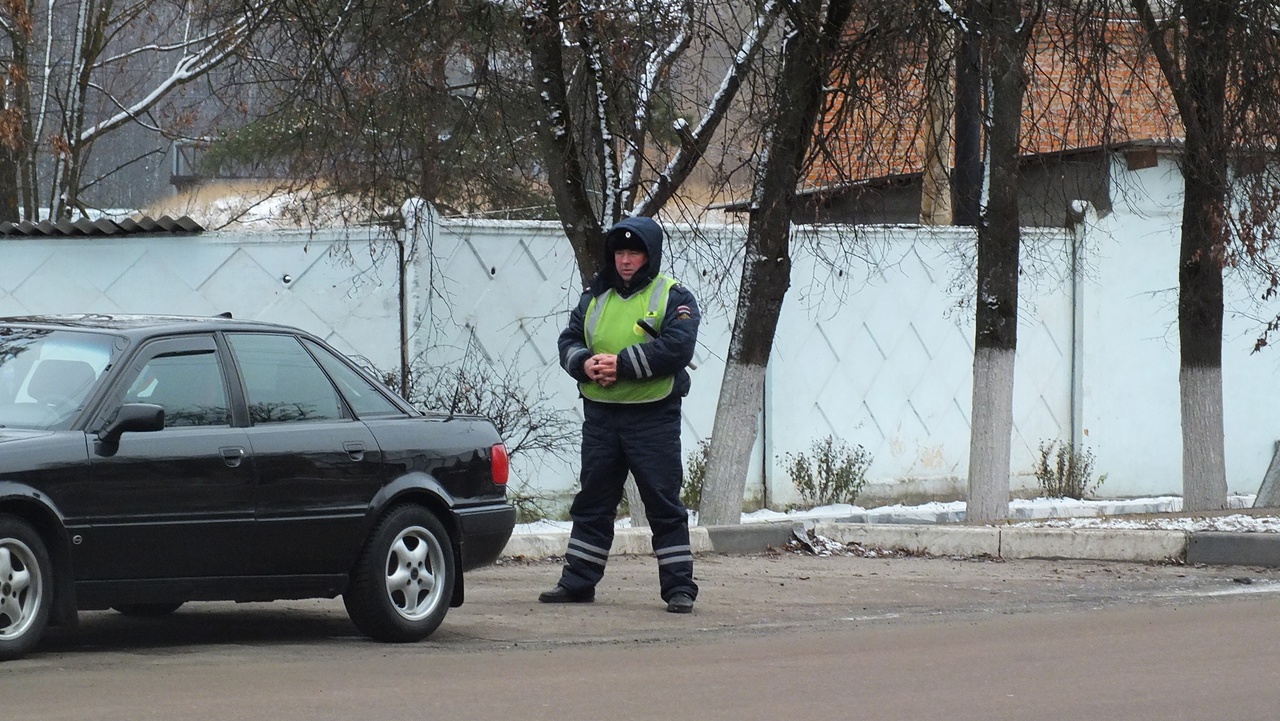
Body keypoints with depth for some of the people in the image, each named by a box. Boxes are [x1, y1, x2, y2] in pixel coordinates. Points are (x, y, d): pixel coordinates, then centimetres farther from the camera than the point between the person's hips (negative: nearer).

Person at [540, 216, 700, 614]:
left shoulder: (673, 297, -3)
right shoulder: (595, 297, 14)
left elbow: (676, 348, -16)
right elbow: (569, 340, 11)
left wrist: (621, 363, -19)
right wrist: (585, 363, -12)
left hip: (653, 415, -5)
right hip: (600, 414, 5)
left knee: (664, 505, -2)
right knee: (592, 502, 12)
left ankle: (679, 587, 3)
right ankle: (577, 582, 19)